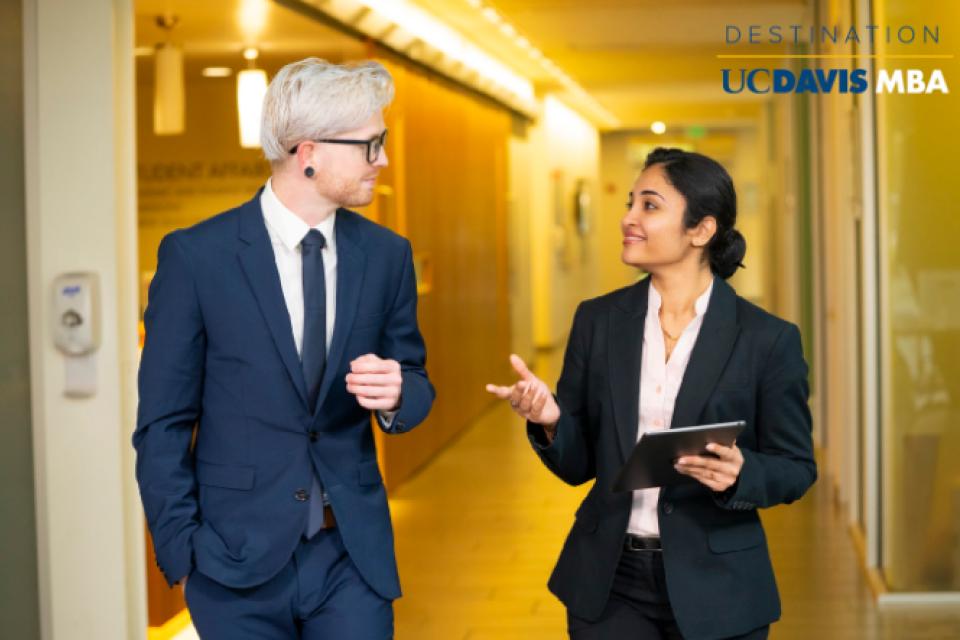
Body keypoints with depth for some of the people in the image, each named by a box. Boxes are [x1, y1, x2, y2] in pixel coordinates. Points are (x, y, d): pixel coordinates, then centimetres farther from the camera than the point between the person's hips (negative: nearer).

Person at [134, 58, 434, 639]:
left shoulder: (387, 254, 3)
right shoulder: (196, 255, -7)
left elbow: (416, 387, 11)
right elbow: (164, 423, -3)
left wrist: (396, 394, -11)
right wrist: (181, 553, -6)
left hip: (354, 554, 3)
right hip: (238, 559, -3)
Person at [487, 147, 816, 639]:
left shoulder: (767, 339, -7)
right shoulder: (597, 321, 1)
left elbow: (796, 468, -2)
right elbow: (577, 465, 4)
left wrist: (739, 473, -21)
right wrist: (550, 421, -16)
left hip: (715, 589, -2)